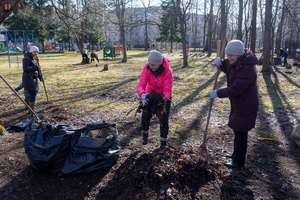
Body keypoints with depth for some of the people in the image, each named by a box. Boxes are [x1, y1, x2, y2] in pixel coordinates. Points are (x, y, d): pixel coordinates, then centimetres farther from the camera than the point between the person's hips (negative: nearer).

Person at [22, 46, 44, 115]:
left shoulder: (35, 59, 16)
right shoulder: (26, 59, -13)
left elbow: (37, 70, 21)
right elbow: (25, 69, -25)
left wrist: (40, 78, 15)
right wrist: (36, 67, -30)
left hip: (34, 79, 10)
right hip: (28, 80, -10)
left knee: (35, 92, 18)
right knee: (32, 95, -11)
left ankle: (32, 110, 33)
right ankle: (32, 112, -6)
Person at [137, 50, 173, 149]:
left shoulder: (168, 71, -30)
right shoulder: (146, 68, -25)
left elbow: (167, 90, -29)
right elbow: (141, 84, -30)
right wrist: (142, 95, -52)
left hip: (164, 97, -2)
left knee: (163, 119, 0)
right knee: (145, 115, 0)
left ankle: (164, 141, 18)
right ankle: (145, 135, 30)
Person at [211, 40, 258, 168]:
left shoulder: (246, 69, -28)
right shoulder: (235, 63, 3)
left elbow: (235, 89, -29)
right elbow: (228, 69, 24)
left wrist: (218, 93, -20)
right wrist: (221, 64, 2)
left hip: (245, 106, -10)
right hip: (238, 104, 10)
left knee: (240, 133, 0)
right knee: (237, 130, 23)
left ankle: (239, 162, 16)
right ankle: (236, 154, 41)